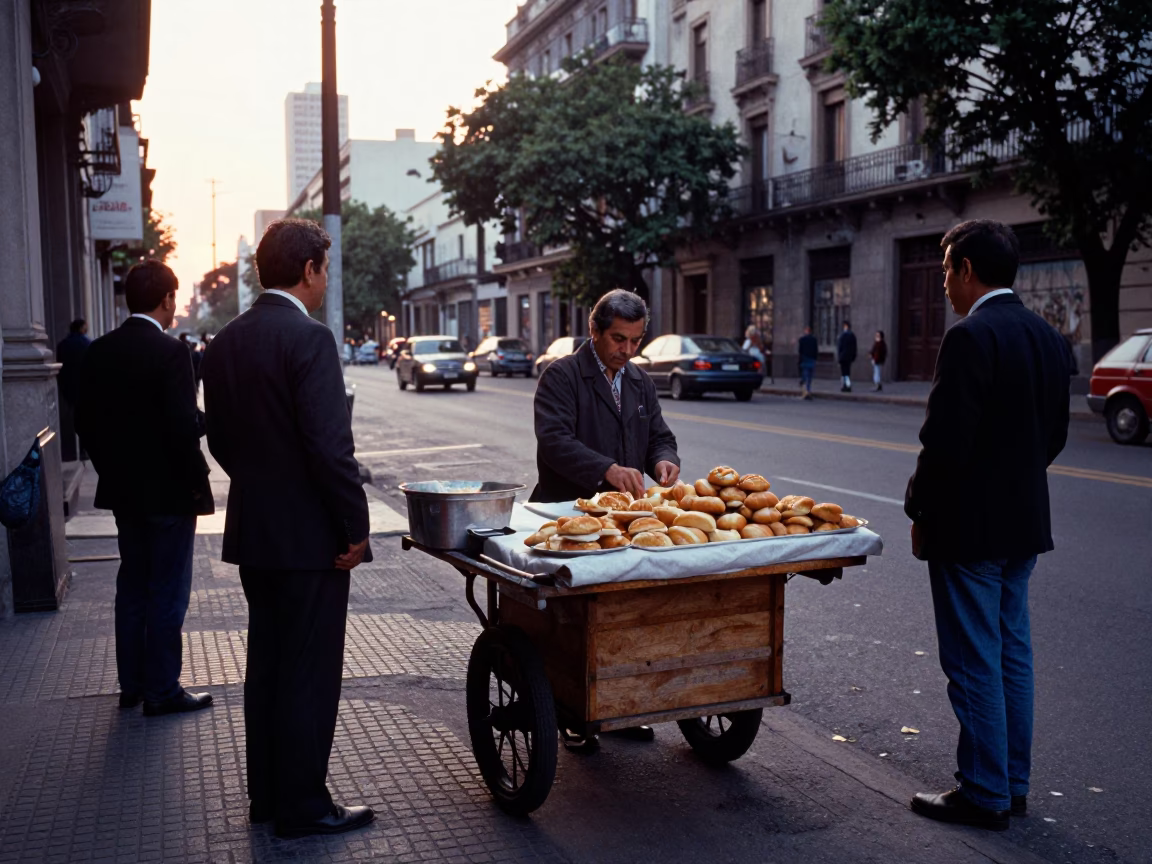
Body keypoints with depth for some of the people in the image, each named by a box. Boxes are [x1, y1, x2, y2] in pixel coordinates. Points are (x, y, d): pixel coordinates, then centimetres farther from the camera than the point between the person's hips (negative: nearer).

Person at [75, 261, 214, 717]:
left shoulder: (98, 351, 3)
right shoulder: (170, 352, -18)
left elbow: (86, 421, 7)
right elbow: (184, 427, -21)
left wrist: (111, 470, 17)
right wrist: (197, 482, -9)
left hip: (122, 490, 7)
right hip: (168, 491, -7)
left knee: (132, 587, 17)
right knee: (167, 593, 3)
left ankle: (131, 684, 25)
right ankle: (161, 691, 10)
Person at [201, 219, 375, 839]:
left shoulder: (225, 342, 7)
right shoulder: (309, 339, -18)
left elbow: (220, 438, 13)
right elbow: (330, 445, -22)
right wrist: (355, 527, -15)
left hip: (251, 530, 8)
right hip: (309, 535, -8)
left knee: (266, 665, 17)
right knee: (310, 673, 2)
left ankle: (266, 795, 28)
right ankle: (302, 807, 12)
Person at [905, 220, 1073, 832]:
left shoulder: (970, 338, -19)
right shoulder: (1048, 338, 8)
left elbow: (945, 442, -21)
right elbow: (1055, 435, 14)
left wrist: (920, 511, -8)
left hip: (968, 527, -9)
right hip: (1025, 522, 9)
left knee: (975, 664, 1)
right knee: (1012, 655, 16)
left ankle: (984, 796, 12)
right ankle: (1013, 785, 27)